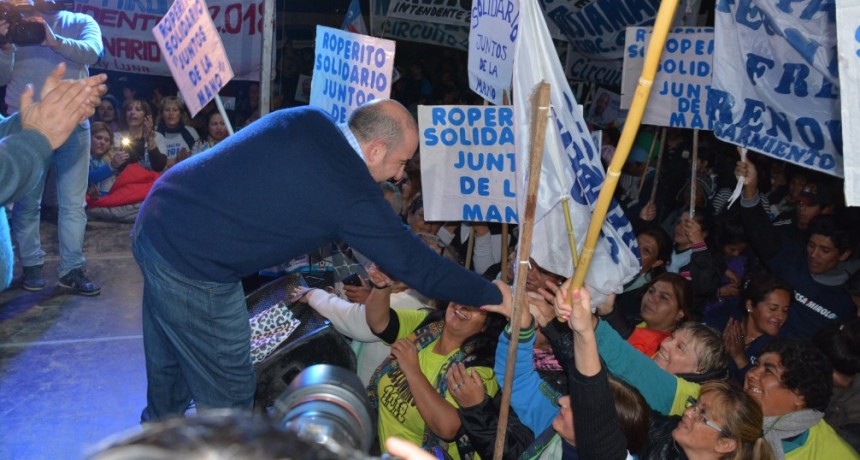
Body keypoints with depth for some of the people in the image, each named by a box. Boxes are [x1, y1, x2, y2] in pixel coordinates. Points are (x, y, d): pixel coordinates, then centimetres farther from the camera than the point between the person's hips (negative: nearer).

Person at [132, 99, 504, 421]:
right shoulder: (354, 195, -19)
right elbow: (415, 263, -12)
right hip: (192, 267, -9)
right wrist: (494, 297, -2)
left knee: (169, 360, 29)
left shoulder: (307, 119, 1)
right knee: (229, 393, 9)